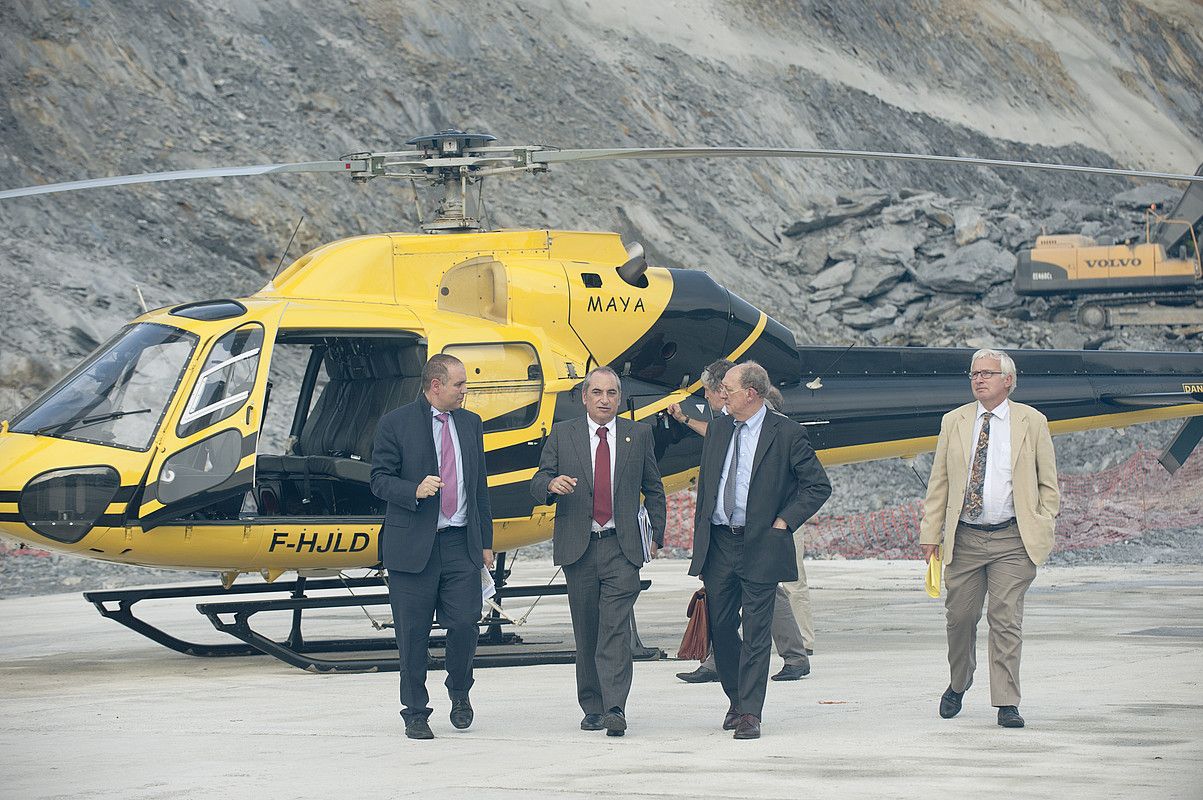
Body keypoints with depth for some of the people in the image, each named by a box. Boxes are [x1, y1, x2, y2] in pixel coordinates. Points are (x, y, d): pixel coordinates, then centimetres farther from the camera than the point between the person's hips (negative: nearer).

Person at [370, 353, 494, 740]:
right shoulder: (395, 424, -2)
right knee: (412, 635, 1)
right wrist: (415, 490, -23)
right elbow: (380, 479, -3)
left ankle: (459, 691, 22)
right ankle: (415, 713, 13)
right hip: (412, 545, -3)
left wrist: (486, 541, 16)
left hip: (462, 544, 3)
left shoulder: (470, 424, 13)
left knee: (465, 624, -5)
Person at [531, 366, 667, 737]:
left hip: (622, 548, -1)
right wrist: (552, 484, -18)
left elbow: (653, 488, 16)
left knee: (616, 629, -12)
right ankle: (592, 708, 15)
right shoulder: (562, 435, 7)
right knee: (586, 633, 6)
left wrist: (658, 534, 9)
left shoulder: (638, 434, 9)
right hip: (578, 547, 1)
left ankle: (615, 710, -20)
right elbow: (538, 482, 5)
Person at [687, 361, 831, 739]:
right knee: (719, 627, 10)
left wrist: (784, 521, -9)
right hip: (718, 544, 5)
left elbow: (819, 486, -1)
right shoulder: (718, 429, 11)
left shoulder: (787, 434, -6)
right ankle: (737, 699, 28)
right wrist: (701, 543, 12)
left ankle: (750, 713, -2)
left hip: (760, 546, -5)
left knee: (755, 633, -4)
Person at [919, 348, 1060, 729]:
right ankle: (958, 686, 31)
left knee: (1006, 619, -8)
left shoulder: (1031, 422, 5)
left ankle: (1006, 704, -6)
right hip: (964, 538, 2)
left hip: (1012, 540, -2)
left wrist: (1043, 528, -1)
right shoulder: (954, 422, 10)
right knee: (960, 616, 7)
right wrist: (931, 531, 6)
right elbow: (938, 481, 12)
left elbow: (1048, 483, 8)